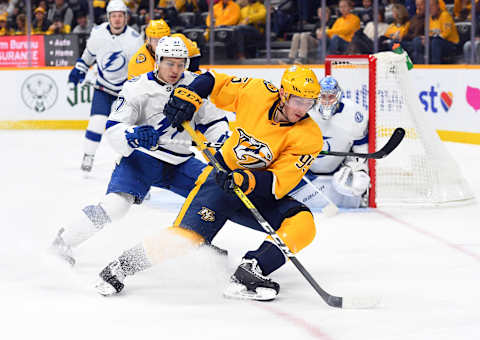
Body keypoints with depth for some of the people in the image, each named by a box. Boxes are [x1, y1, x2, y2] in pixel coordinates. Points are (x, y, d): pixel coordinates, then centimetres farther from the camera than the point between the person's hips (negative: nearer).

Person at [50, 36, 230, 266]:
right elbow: (113, 129, -20)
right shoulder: (137, 88, -14)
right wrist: (133, 135, -42)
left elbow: (214, 121, 9)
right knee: (117, 203, -26)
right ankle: (64, 241, -12)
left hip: (179, 163, 5)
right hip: (141, 158, -5)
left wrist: (222, 141, -12)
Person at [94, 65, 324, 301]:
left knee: (302, 223, -25)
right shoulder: (257, 93, -11)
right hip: (222, 177, -1)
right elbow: (215, 82, 5)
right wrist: (188, 96, -13)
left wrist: (247, 180, -38)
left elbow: (280, 183, -21)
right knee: (186, 237, -22)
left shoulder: (309, 137, -14)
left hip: (260, 197, 2)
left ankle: (247, 276, -30)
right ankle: (121, 267, -5)